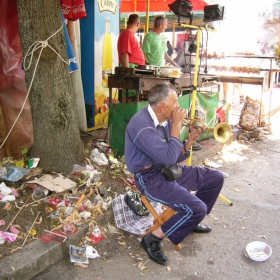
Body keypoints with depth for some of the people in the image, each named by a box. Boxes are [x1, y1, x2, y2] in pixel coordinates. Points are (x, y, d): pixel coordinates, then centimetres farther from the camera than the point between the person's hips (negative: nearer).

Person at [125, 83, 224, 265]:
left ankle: (191, 220, 27)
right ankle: (153, 238, -5)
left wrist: (192, 138, -6)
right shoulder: (141, 123, -24)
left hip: (168, 170, 9)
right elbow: (169, 157, -29)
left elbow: (176, 158, 8)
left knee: (216, 178, 10)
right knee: (197, 209, -24)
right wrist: (177, 125, -21)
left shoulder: (165, 120, 3)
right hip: (150, 177, -9)